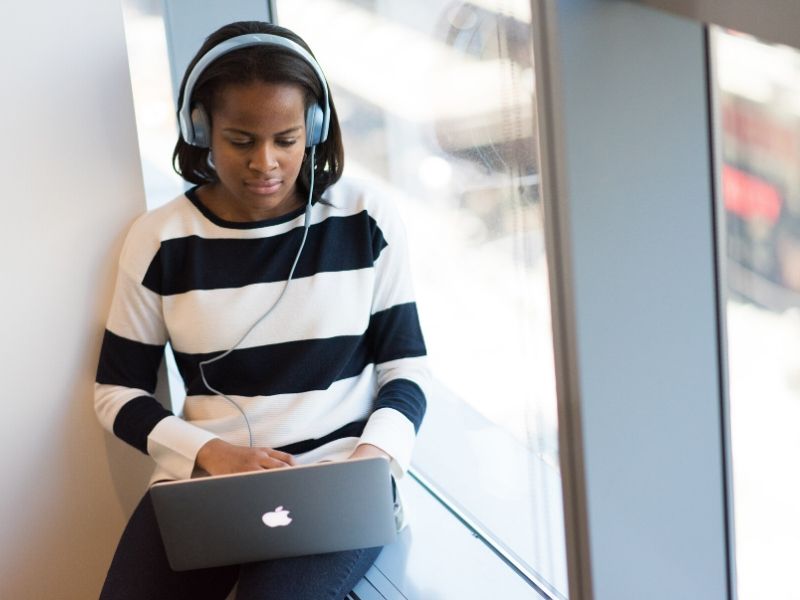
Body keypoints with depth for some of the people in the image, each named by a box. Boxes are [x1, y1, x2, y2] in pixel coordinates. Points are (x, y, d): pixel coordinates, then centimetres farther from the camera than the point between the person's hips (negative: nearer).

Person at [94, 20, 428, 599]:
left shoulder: (366, 220, 1)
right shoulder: (159, 239, 2)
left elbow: (406, 365, 7)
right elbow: (117, 390, 8)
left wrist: (374, 457, -14)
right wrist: (209, 451, -10)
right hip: (202, 476, 2)